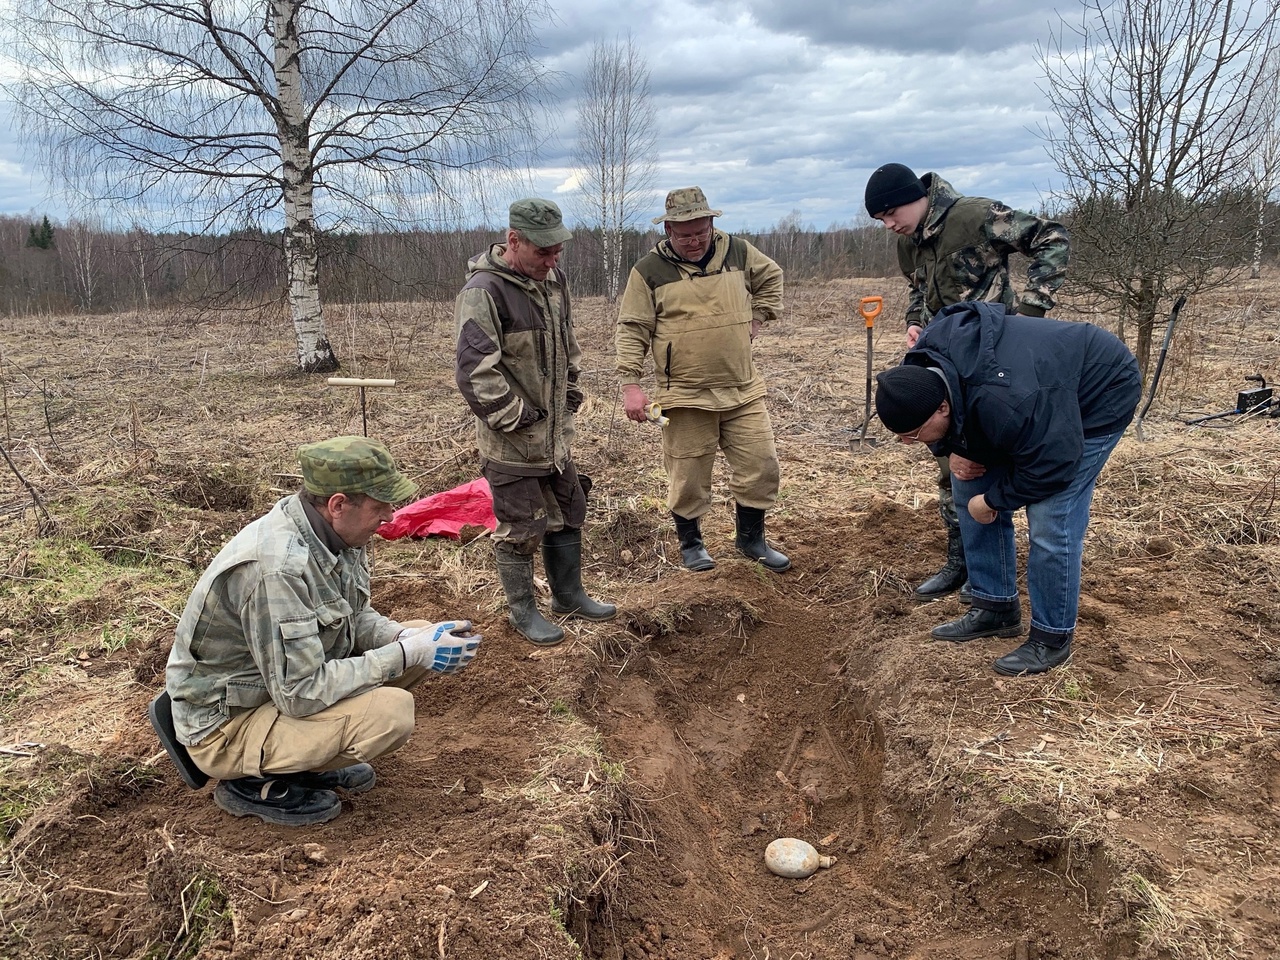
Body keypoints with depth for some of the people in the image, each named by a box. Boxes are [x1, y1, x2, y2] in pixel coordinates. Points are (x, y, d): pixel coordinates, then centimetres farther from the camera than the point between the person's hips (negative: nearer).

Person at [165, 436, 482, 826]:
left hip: (285, 676, 9)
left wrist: (408, 637, -13)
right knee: (392, 711, -27)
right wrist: (406, 654, -27)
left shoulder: (332, 530, -8)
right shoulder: (277, 568, -34)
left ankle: (306, 758, 11)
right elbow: (300, 693, -31)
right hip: (227, 724, -9)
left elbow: (356, 617, 7)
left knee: (416, 639, 1)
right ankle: (258, 784, -3)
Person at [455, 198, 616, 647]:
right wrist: (518, 420, -19)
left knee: (568, 516, 19)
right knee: (520, 529, 5)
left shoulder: (553, 279, 6)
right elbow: (475, 372, -24)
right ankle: (522, 611, 24)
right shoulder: (484, 291, -21)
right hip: (511, 443, -8)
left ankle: (569, 596, 37)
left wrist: (570, 400, 15)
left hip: (556, 436, 8)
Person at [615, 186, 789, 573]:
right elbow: (631, 330, -5)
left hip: (744, 389, 3)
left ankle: (751, 538, 25)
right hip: (686, 395, -3)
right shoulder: (649, 270, -5)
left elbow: (771, 277, 24)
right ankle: (691, 543, 27)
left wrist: (757, 318, 12)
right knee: (688, 476, 5)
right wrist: (631, 383, -12)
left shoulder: (738, 251, 5)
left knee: (761, 466, 6)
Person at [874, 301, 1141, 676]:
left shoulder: (1005, 402, -44)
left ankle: (1052, 639, 1)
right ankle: (996, 609, 16)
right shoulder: (924, 372, -19)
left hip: (1097, 396, -8)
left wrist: (993, 499, -19)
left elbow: (1051, 466, -31)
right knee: (972, 489, 4)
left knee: (1051, 520, -17)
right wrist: (952, 450, -17)